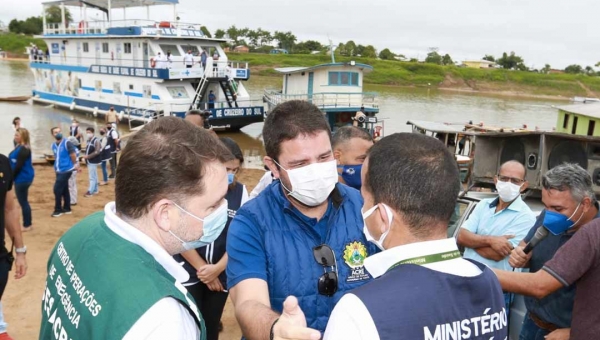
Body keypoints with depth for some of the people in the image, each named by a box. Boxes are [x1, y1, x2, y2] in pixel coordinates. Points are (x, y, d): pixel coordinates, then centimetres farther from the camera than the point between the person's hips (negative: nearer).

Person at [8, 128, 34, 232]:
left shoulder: (24, 149, -20)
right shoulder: (19, 147, 12)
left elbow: (19, 166, -22)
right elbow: (14, 163, 15)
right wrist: (11, 176, 9)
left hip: (23, 178, -10)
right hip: (21, 178, 10)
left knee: (23, 202, -2)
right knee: (23, 201, 15)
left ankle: (27, 225, 7)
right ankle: (27, 224, 23)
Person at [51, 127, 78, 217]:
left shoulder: (67, 143, -14)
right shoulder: (53, 145, 8)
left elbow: (73, 155, -9)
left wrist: (75, 165, 3)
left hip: (66, 170, -7)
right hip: (59, 171, 7)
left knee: (57, 189, -8)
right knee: (64, 189, 14)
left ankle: (58, 210, 4)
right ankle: (67, 208, 23)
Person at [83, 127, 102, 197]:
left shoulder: (96, 140, -15)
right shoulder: (89, 141, 12)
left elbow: (97, 152, -23)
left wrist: (88, 156, -22)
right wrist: (85, 157, 6)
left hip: (93, 161, -9)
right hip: (90, 161, 9)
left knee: (92, 177, -6)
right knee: (94, 176, 16)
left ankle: (90, 191, -4)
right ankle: (95, 190, 23)